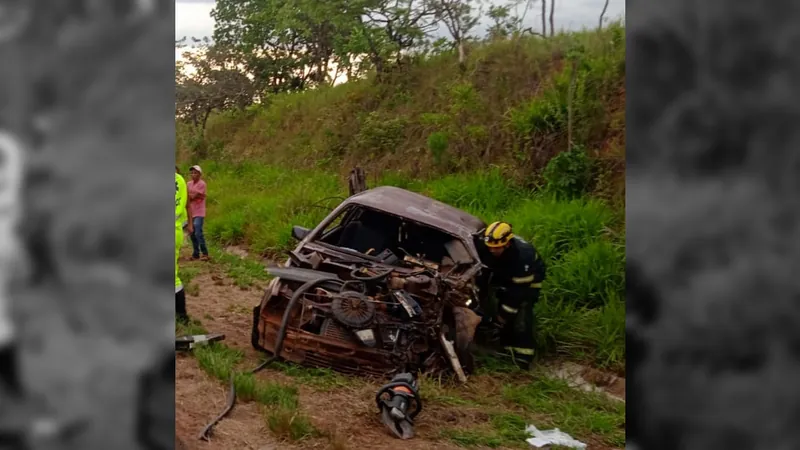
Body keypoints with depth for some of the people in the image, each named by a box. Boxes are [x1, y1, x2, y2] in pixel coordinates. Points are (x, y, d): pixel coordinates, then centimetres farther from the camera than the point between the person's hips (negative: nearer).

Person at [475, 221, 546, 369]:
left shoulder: (522, 255, -40)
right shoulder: (483, 246, -27)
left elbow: (518, 291, -34)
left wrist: (501, 317, -31)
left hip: (528, 280, -5)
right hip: (503, 275, 5)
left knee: (521, 318, -18)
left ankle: (522, 359, -15)